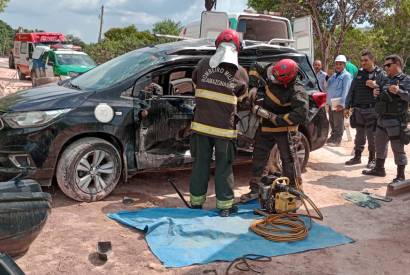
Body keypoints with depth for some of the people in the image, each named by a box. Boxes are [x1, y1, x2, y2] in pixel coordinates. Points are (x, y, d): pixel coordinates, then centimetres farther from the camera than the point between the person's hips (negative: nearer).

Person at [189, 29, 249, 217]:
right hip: (224, 128, -2)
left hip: (201, 125, 2)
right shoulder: (241, 73, -4)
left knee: (201, 162, 14)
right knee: (223, 166, 9)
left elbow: (195, 82, 16)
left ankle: (196, 201, 24)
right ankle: (225, 205, 17)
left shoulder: (203, 64, -1)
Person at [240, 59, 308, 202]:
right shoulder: (271, 73, -9)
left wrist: (275, 118, -31)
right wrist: (253, 86, -6)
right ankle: (254, 189, 25)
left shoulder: (296, 91, -27)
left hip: (283, 129, -6)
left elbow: (301, 114, -36)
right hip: (265, 126, 7)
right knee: (258, 157, 12)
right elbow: (255, 67, 9)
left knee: (288, 159, -1)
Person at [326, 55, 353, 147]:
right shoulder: (334, 75, 20)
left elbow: (345, 91, -15)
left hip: (339, 104, -8)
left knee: (338, 123, -4)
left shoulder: (346, 76, -6)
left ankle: (337, 140, 0)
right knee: (332, 122, 14)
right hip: (331, 103, 8)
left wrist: (342, 103, -22)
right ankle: (333, 137, 25)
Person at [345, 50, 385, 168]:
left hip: (372, 110, -4)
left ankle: (372, 159, 14)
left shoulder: (380, 74, -1)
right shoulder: (359, 73, 11)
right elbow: (352, 90, 12)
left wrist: (376, 86, -22)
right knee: (359, 135, 13)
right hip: (358, 109, 4)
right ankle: (357, 157, 22)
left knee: (372, 136, 2)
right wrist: (348, 106, 9)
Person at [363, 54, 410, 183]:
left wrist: (399, 91, -35)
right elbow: (379, 95, 27)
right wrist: (375, 93, 5)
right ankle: (379, 169, 33)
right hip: (382, 119, 8)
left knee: (398, 148, -2)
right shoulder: (384, 80, 16)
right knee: (380, 145, 18)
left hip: (396, 120, -8)